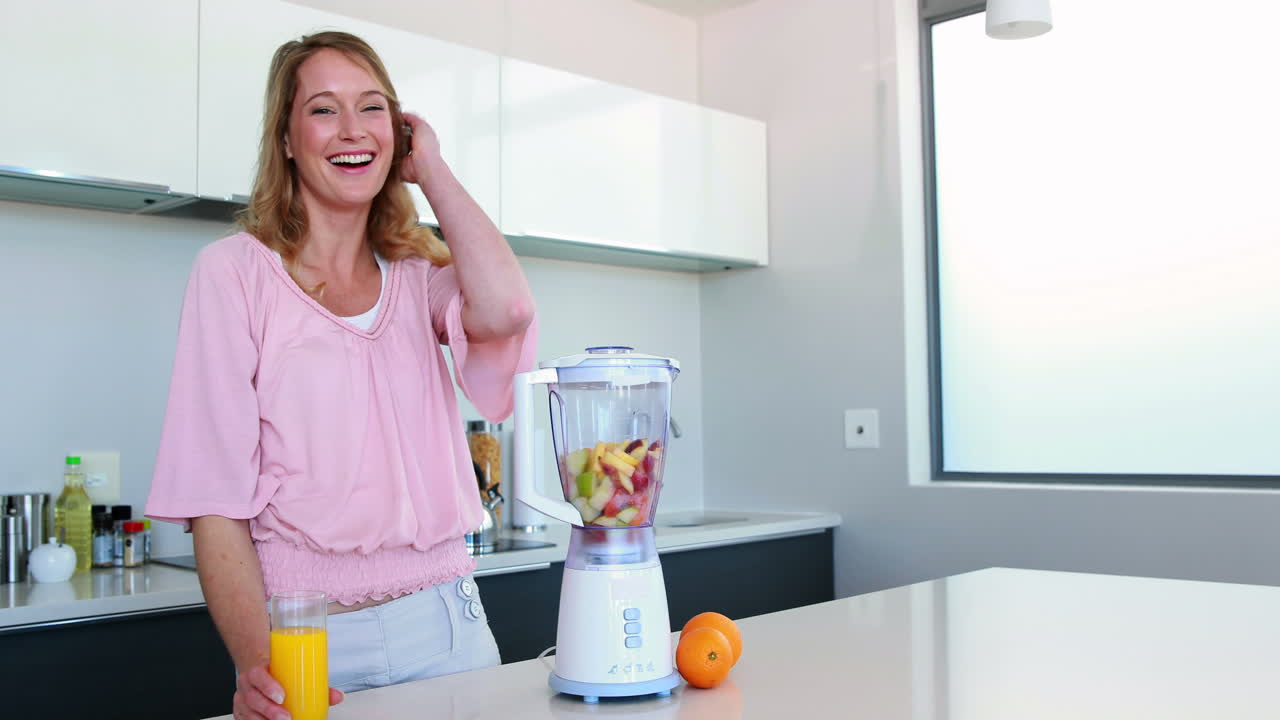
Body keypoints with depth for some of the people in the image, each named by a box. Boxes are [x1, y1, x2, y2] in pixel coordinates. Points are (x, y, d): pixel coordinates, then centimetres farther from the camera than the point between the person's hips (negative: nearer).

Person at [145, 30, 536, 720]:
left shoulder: (420, 271, 7)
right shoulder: (236, 270, -3)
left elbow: (505, 309, -17)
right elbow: (216, 500, -9)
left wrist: (430, 167, -4)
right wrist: (257, 663, -22)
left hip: (442, 624, 3)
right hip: (307, 638, -3)